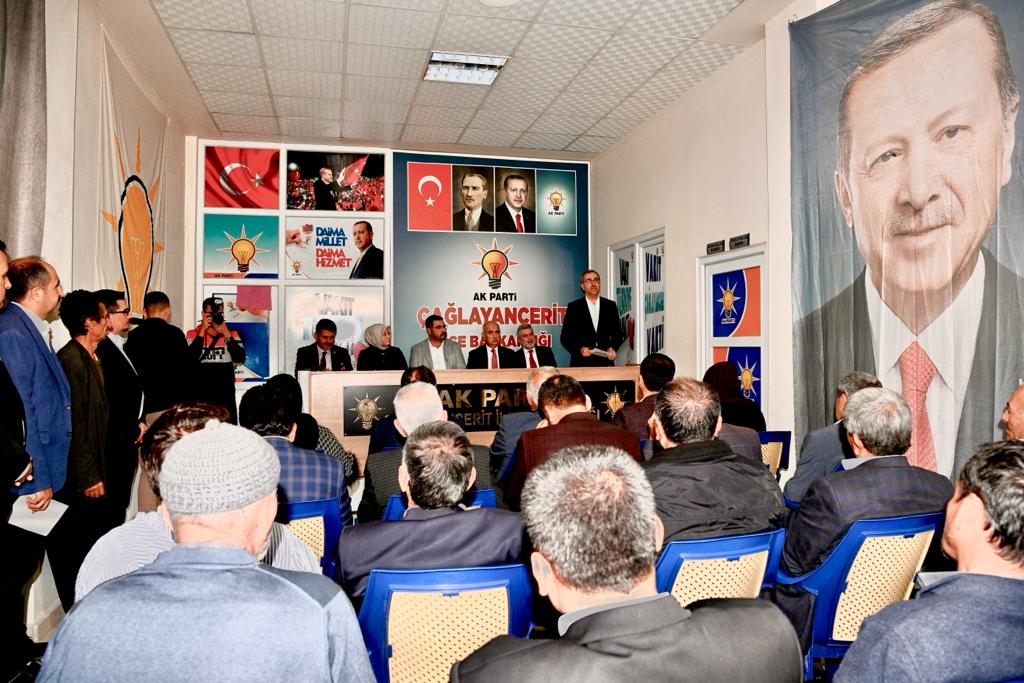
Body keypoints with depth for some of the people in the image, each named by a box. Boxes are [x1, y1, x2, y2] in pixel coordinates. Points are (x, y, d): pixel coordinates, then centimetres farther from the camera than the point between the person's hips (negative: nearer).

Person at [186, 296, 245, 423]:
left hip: (226, 394, 1)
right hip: (201, 395, -1)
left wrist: (227, 334, -11)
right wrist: (202, 331, -13)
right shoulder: (193, 334, 4)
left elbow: (240, 358, -7)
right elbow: (190, 358, -13)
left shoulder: (232, 334, 7)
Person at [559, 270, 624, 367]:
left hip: (605, 362, 2)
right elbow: (565, 337, 0)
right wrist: (580, 349, -15)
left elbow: (618, 334, 13)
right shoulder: (573, 307, 3)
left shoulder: (610, 306, 10)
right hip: (581, 363, -2)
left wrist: (612, 348, -6)